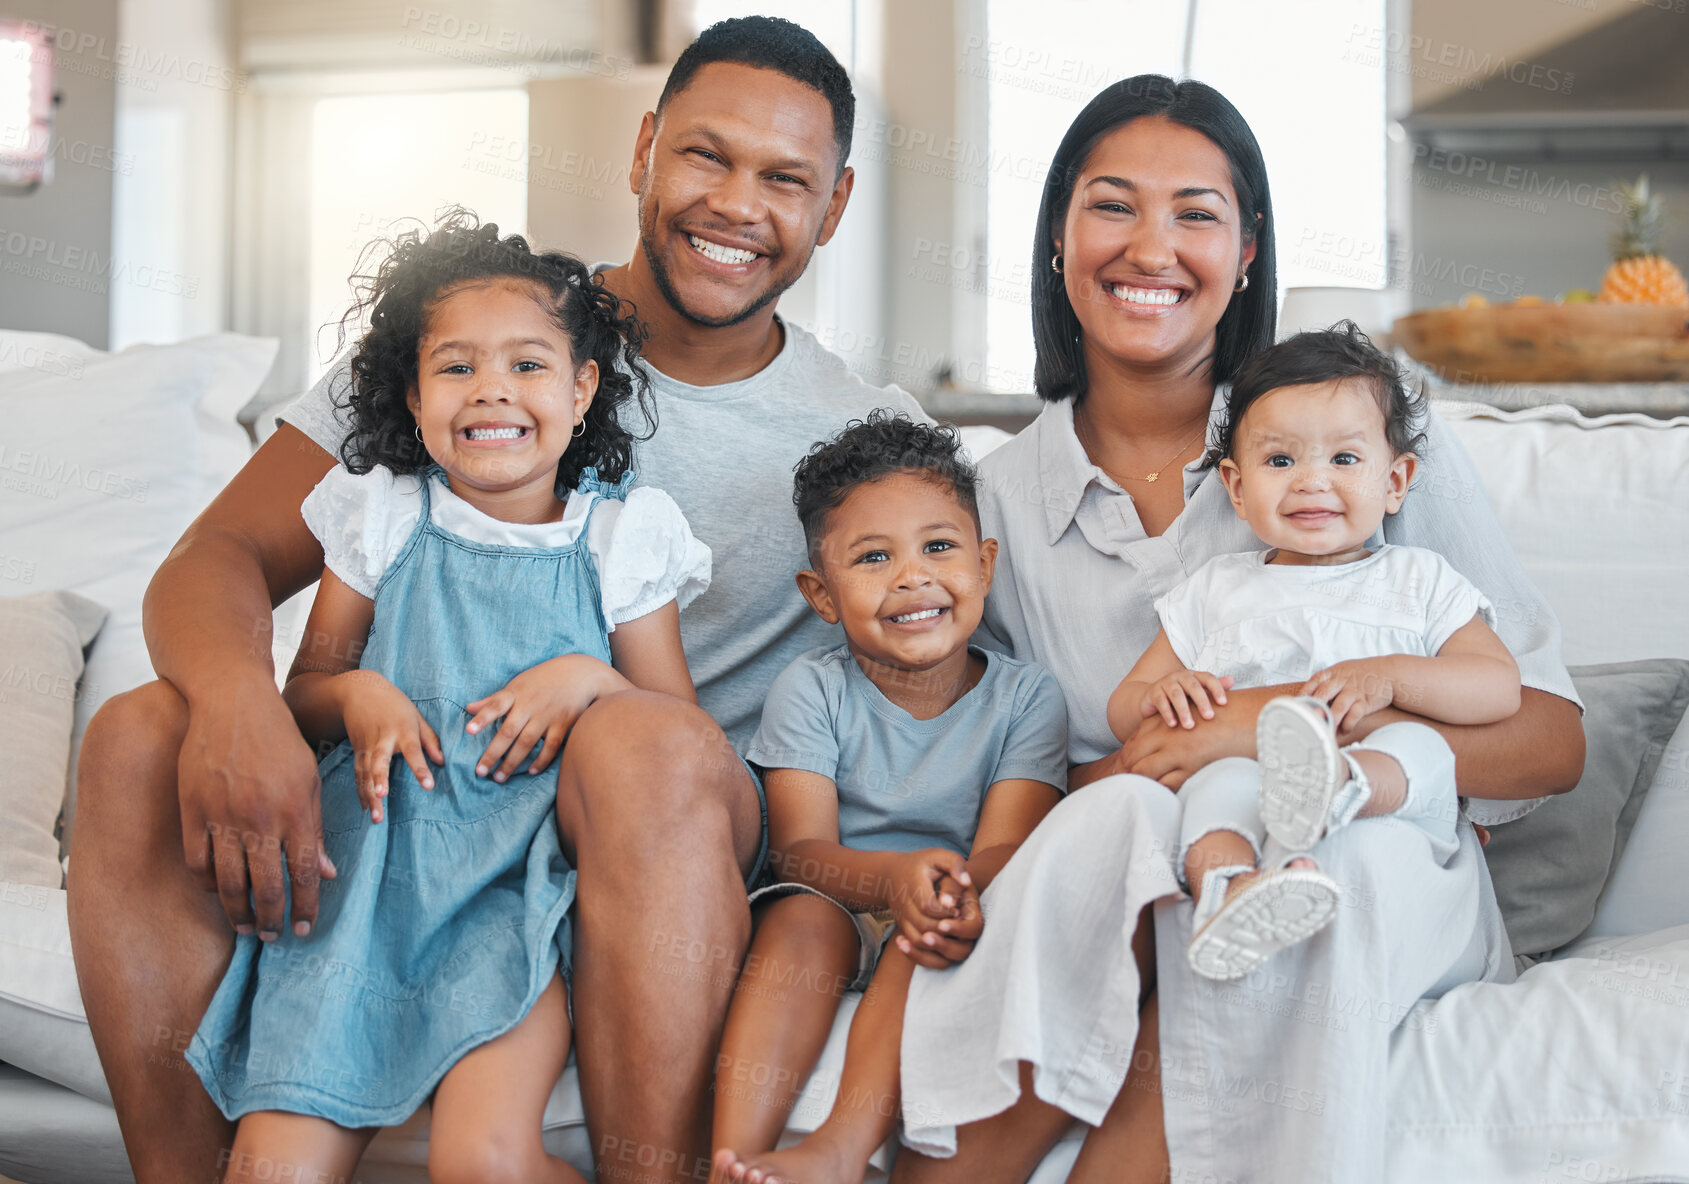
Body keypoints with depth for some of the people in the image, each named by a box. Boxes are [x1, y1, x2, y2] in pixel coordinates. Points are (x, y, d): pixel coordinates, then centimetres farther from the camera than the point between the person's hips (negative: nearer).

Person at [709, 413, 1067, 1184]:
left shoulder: (1026, 698, 2)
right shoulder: (811, 691, 1)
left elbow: (1005, 846, -11)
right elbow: (802, 851, -10)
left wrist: (960, 886, -38)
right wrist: (895, 875, -34)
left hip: (946, 920, 0)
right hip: (837, 900, 0)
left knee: (939, 922, -32)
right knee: (802, 919, -31)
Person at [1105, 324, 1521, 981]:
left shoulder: (1420, 581, 21)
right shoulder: (1217, 588, 25)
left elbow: (1502, 687, 8)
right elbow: (1122, 709, 23)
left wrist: (1391, 676, -11)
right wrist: (1160, 695, -4)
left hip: (1389, 806, 0)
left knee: (1422, 746, -31)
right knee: (1219, 781, -33)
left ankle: (1333, 786, -64)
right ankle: (1229, 892, -65)